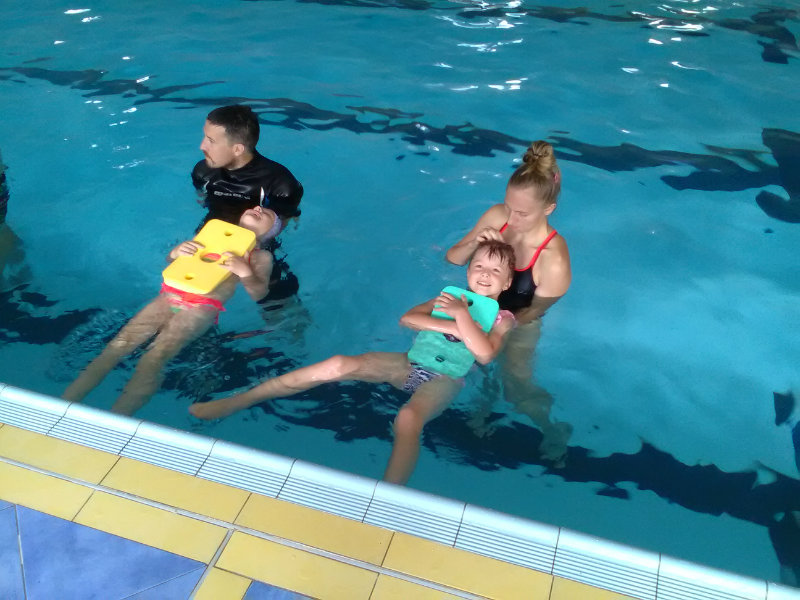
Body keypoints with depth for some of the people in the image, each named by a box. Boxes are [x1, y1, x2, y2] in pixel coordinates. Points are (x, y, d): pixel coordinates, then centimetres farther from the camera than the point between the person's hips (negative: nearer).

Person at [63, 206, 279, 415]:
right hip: (168, 297, 4)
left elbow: (258, 294, 3)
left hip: (202, 309, -4)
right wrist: (175, 252, 6)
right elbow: (169, 264, 28)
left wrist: (244, 272, -15)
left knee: (152, 361, -25)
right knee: (117, 347, -15)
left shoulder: (261, 256, 18)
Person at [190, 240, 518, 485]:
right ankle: (237, 401, -15)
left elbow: (485, 354, -18)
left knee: (408, 417, -40)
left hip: (446, 378, -4)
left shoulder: (503, 318, 4)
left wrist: (462, 316, -16)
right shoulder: (450, 299, 16)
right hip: (411, 363, 4)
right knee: (340, 365, -17)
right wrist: (452, 326, -11)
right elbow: (407, 318, -1)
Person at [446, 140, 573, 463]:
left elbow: (531, 312, -20)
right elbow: (452, 258, -10)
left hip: (518, 326, -4)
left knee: (518, 389, 5)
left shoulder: (554, 262, -36)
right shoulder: (497, 216, -23)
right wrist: (474, 243, -31)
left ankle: (554, 428, 34)